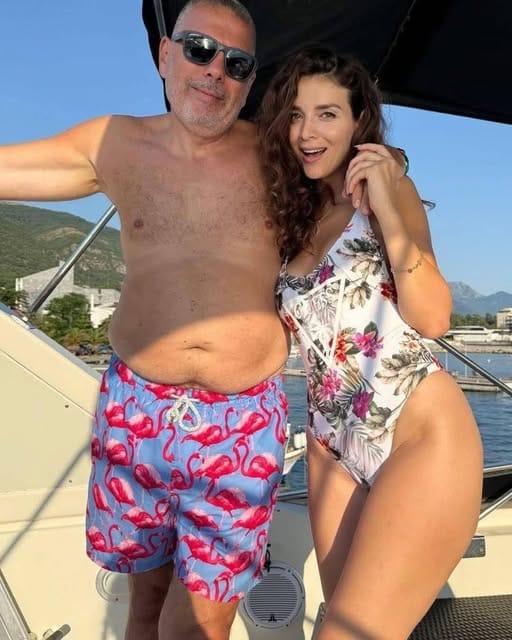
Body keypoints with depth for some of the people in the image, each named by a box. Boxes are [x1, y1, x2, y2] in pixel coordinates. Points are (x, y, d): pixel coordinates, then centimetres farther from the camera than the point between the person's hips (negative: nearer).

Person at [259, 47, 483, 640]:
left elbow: (432, 318, -10)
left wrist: (384, 208, -16)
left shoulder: (388, 190, 1)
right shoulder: (290, 216, 14)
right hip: (332, 447, 6)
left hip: (421, 434, -5)